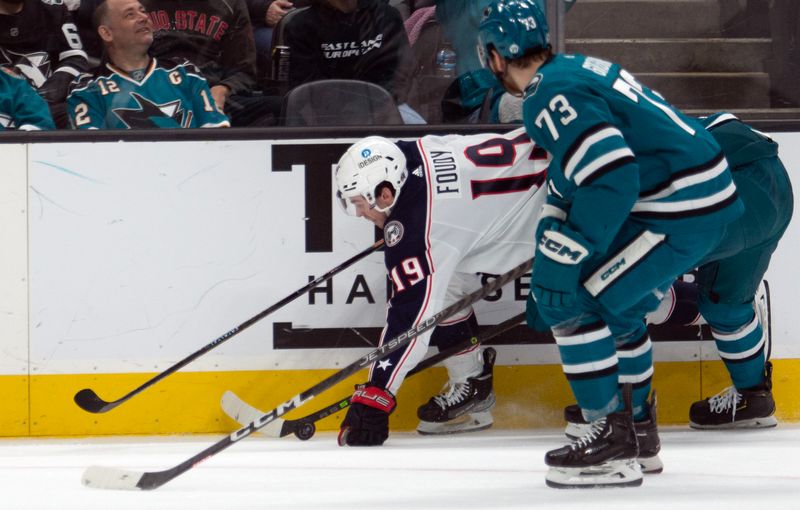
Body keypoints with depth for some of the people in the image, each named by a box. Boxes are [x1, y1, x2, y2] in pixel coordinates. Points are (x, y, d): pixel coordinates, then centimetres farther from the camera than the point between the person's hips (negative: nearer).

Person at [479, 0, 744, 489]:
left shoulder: (549, 94, -15)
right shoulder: (577, 70, 17)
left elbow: (611, 178, -24)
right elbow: (576, 174, 29)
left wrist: (559, 260, -19)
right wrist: (550, 237, 30)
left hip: (682, 209, -10)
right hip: (709, 196, 10)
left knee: (573, 300, -8)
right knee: (616, 305, 24)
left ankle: (613, 443, -7)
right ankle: (635, 432, 31)